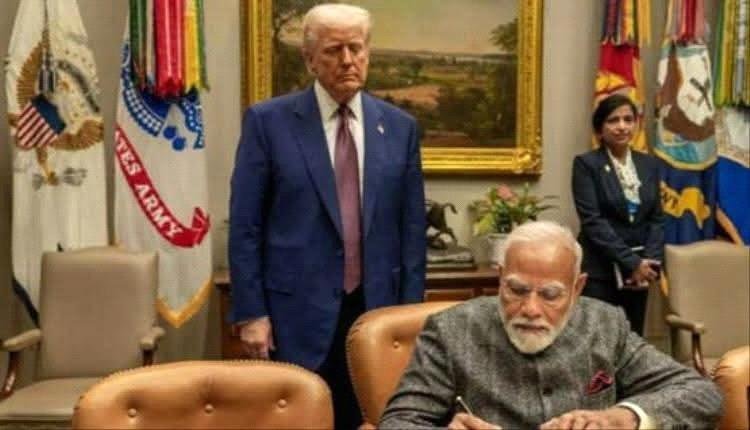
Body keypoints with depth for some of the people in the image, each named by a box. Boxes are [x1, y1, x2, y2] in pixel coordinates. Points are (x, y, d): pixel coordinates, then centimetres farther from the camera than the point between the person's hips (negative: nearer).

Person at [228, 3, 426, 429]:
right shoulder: (268, 121, -3)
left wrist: (411, 310, 5)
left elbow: (412, 227, 7)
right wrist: (251, 312, -6)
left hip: (377, 308, 3)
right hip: (297, 310, -2)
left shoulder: (400, 127, 5)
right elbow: (245, 226, -3)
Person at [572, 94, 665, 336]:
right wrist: (631, 262, -16)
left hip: (639, 270, 5)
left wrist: (650, 261, -6)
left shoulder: (649, 164, 11)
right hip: (599, 272, -5)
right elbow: (592, 221, -13)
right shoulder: (586, 164, -5)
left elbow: (657, 218, 9)